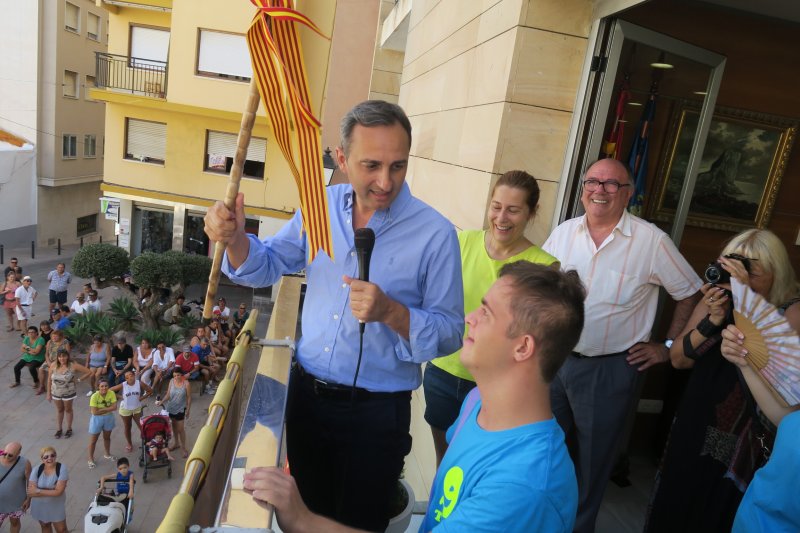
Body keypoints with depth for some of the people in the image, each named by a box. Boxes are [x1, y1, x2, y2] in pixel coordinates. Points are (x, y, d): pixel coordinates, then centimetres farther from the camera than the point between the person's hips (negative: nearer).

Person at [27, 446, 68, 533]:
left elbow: (58, 491, -25)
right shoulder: (36, 470, -15)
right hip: (39, 506, 3)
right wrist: (52, 491, -25)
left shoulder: (62, 468, -23)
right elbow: (31, 491, -19)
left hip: (56, 506, -3)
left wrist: (39, 491, -21)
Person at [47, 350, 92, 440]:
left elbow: (89, 372, -18)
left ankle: (69, 429, 34)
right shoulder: (53, 365, -14)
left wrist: (79, 380, -13)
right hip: (56, 393, 2)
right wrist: (48, 393, 0)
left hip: (69, 393, -2)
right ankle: (59, 429, 38)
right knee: (59, 410, 20)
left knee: (68, 409, 17)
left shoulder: (73, 366, -23)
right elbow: (49, 380, -4)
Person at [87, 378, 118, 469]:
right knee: (93, 440, 9)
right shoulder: (94, 396, -25)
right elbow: (95, 412, -27)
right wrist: (108, 409, -20)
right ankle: (91, 459, 27)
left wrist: (102, 409, -24)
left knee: (107, 437, 22)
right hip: (97, 419, -3)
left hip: (109, 418, 3)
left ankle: (107, 454, 42)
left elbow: (114, 407, -17)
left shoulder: (111, 393, -15)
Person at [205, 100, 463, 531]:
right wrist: (235, 238, -15)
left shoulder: (435, 233, -18)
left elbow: (450, 333, -15)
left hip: (376, 412, -4)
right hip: (306, 392, 4)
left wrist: (390, 312, -32)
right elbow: (267, 266, 6)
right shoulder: (320, 206, -4)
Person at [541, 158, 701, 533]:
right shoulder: (563, 233, -1)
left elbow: (690, 295, 0)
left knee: (592, 461, 14)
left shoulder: (652, 241, -11)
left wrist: (668, 347, 0)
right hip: (554, 359, 4)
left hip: (610, 371, -3)